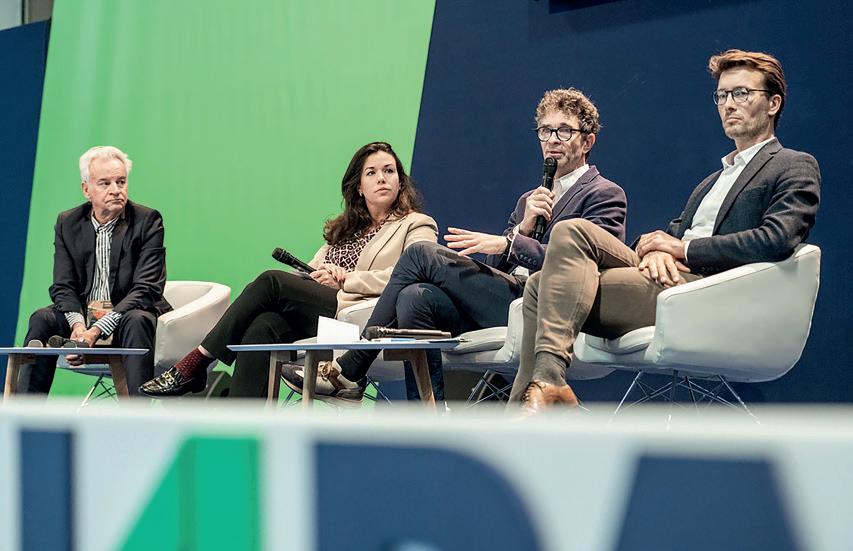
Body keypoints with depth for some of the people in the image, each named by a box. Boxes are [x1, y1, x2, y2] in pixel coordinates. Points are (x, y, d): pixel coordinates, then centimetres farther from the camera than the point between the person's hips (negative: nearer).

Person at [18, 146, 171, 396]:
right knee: (41, 319, -23)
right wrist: (77, 323, -24)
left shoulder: (148, 221, -7)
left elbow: (147, 289, -15)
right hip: (82, 313, 3)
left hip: (128, 314, -3)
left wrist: (97, 329, -26)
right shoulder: (67, 223, 5)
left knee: (136, 321, -35)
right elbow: (63, 287, 0)